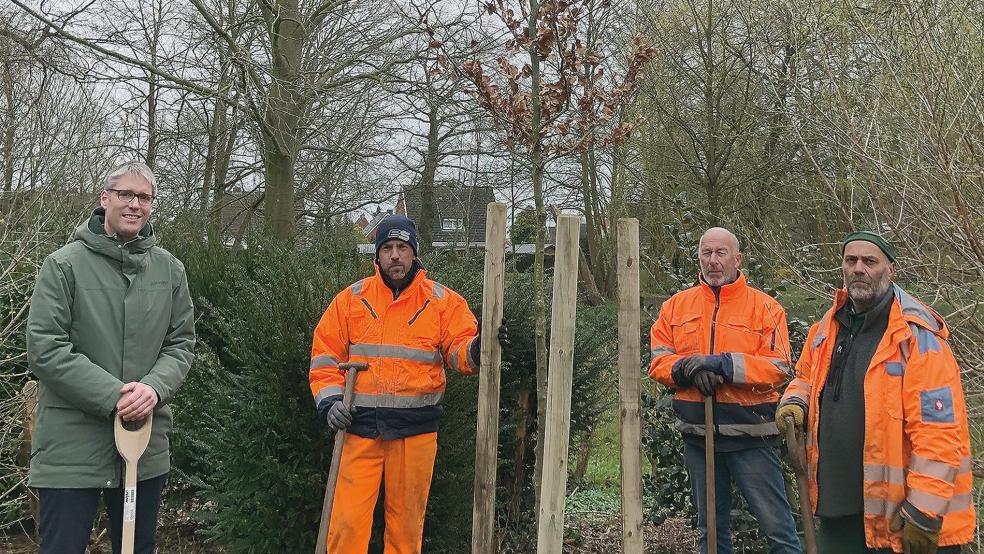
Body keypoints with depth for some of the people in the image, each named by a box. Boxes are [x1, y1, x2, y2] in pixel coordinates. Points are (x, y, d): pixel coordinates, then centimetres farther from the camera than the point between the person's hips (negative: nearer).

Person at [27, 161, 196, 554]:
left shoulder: (170, 269, 7)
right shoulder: (65, 264, -6)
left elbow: (181, 343, 7)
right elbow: (44, 350, -12)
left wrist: (154, 388, -14)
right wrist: (113, 395, -19)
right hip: (72, 445, -4)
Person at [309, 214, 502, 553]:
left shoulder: (443, 301, 4)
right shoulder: (352, 299, 6)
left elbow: (459, 350, -2)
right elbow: (325, 354, 8)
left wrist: (476, 348, -25)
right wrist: (330, 400, -4)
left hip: (416, 429, 0)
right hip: (359, 427, 0)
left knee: (407, 520, 9)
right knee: (348, 519, -2)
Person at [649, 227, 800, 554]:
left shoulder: (765, 307, -3)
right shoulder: (676, 306, 7)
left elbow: (777, 367, -12)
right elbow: (658, 362, 3)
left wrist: (723, 364, -21)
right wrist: (688, 367, -17)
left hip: (750, 435, -3)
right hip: (697, 436, 4)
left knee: (777, 525, 1)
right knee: (711, 527, 17)